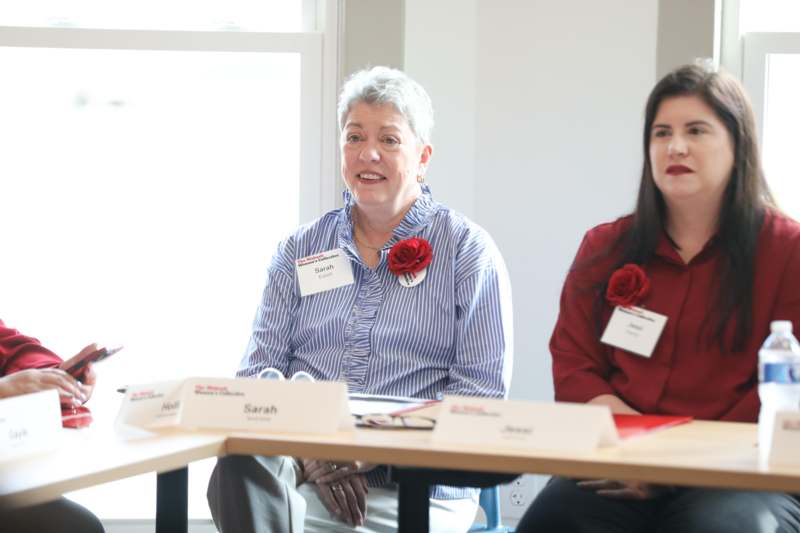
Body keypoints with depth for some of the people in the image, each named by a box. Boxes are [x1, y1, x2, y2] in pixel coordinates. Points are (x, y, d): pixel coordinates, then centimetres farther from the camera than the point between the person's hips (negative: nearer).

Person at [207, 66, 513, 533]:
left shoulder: (468, 251, 7)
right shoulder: (301, 250, 18)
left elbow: (481, 390, -1)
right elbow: (260, 370, 12)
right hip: (300, 468, 3)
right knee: (242, 468, -34)